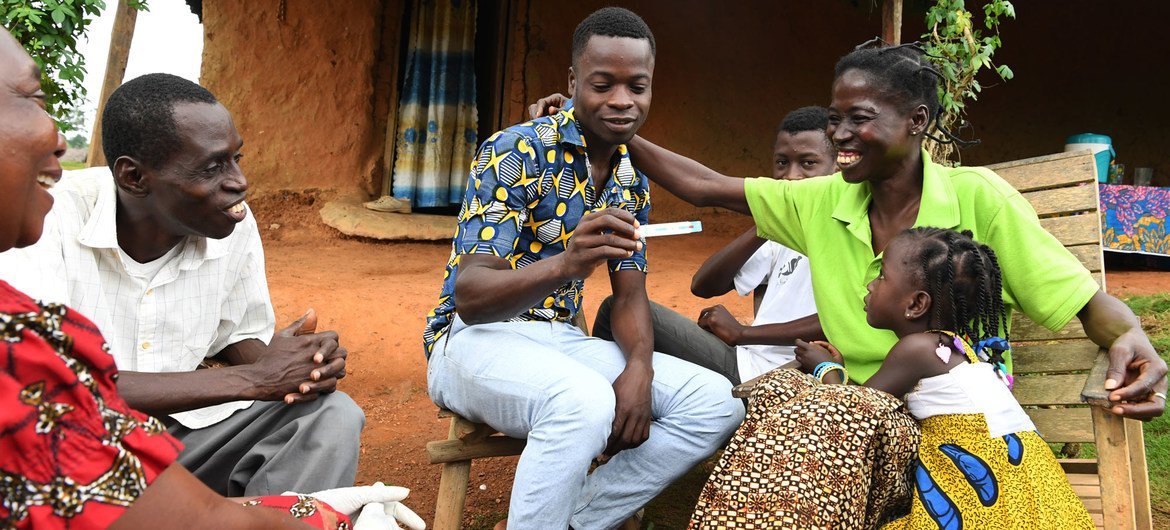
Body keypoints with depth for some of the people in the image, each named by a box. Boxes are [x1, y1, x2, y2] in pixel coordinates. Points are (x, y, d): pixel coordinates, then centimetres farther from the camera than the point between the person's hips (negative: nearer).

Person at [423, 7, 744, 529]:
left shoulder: (631, 181, 7)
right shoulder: (514, 153, -16)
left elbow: (630, 294, 9)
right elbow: (469, 297, -24)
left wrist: (639, 368, -14)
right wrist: (565, 264, -45)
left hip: (562, 341, 7)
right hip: (474, 337, -7)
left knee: (715, 401, -8)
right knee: (584, 403, -38)